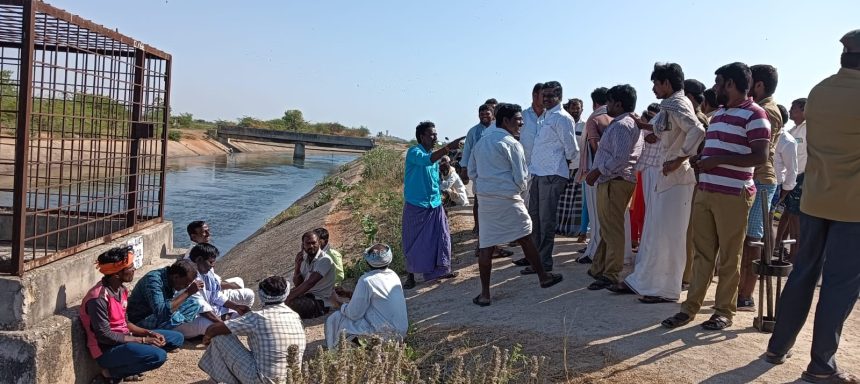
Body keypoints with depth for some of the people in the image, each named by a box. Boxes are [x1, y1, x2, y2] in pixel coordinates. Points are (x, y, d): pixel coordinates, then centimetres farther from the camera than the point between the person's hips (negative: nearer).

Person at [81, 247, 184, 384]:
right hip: (107, 350, -9)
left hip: (124, 338, 9)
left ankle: (127, 364, 4)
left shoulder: (121, 289, 4)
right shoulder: (99, 298, -24)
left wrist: (149, 333, -3)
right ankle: (112, 372, -6)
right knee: (158, 356, -30)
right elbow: (105, 336, -22)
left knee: (177, 339, 7)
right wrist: (143, 340, -19)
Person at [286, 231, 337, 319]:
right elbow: (297, 284, 7)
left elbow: (310, 283, -25)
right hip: (306, 296, 8)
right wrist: (297, 265, -8)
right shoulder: (304, 259, 9)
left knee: (288, 303, -28)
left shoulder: (324, 259, -15)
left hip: (320, 302, -8)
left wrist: (289, 297, -28)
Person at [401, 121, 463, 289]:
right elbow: (427, 160, -34)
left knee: (441, 237, 8)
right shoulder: (414, 152, -12)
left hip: (435, 205, 7)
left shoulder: (434, 155, 11)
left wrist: (439, 198, 18)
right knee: (414, 241, 1)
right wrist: (448, 147, -43)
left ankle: (441, 269, 23)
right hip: (416, 206, -7)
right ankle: (410, 276, 12)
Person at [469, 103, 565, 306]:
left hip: (484, 198, 5)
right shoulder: (511, 144, -9)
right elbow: (520, 177, -8)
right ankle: (543, 277, 29)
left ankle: (484, 294, 6)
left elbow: (472, 170, 13)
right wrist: (519, 189, 12)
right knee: (526, 239, 13)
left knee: (485, 246, 4)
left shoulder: (482, 142, 10)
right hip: (508, 199, -4)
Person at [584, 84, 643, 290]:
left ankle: (611, 275, -3)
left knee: (612, 229, -7)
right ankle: (599, 268, 24)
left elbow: (620, 158, -23)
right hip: (611, 182, 11)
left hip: (614, 182, -11)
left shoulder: (621, 125, -13)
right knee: (607, 228, 15)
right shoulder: (630, 123, 21)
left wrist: (597, 171, -14)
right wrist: (596, 171, 16)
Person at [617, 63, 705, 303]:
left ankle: (666, 289, 7)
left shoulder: (677, 105, -14)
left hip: (674, 177, -10)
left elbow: (698, 131, -27)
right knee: (653, 231, 15)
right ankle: (642, 281, 24)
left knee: (666, 234, -3)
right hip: (662, 176, 10)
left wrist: (678, 160, -24)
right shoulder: (671, 105, 14)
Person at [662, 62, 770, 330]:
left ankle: (724, 311, 12)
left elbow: (760, 156, -17)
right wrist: (700, 160, 9)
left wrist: (717, 159, -19)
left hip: (733, 195, -8)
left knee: (729, 257, 2)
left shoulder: (754, 115, -8)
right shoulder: (717, 115, 19)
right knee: (702, 253, 8)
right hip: (705, 192, 8)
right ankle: (690, 307, 12)